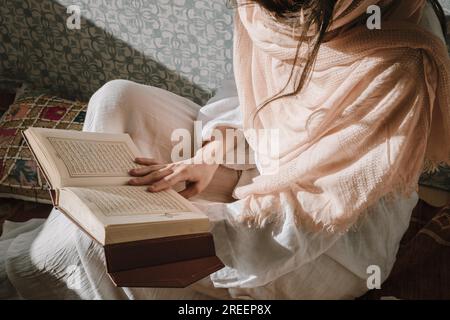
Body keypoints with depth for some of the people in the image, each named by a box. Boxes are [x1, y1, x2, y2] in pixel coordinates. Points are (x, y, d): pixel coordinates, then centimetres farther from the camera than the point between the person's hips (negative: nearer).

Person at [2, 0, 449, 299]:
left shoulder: (402, 68, -30)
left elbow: (324, 207, -24)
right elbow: (245, 91, 2)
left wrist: (226, 183, -32)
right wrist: (214, 151, -17)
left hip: (339, 243, -6)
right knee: (119, 100, -8)